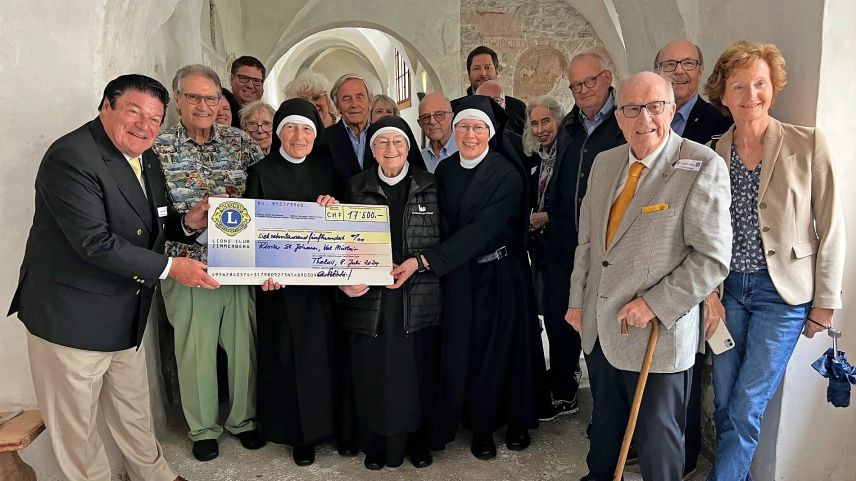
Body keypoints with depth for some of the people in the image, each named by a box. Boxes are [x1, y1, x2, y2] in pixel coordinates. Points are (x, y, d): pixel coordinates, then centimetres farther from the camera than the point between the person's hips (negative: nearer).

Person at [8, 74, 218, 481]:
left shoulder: (145, 158, 6)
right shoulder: (70, 158, -21)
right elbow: (94, 242, -27)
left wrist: (187, 221, -5)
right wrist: (169, 267, -24)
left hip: (127, 317, 8)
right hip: (70, 318, -8)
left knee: (135, 413, 23)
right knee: (76, 425, 12)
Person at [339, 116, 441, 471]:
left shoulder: (429, 186, 4)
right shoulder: (357, 187, 6)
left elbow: (442, 241, 4)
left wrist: (416, 264, -9)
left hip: (417, 296, 0)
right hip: (370, 295, 1)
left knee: (416, 371, 5)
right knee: (372, 372, 5)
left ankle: (416, 440, 26)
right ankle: (376, 444, 24)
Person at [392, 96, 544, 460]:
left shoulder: (508, 175, -16)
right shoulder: (445, 171, 2)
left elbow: (480, 230, -24)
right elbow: (445, 225, 6)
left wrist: (423, 261, -29)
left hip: (501, 275, -4)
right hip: (459, 276, 4)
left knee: (505, 346, 8)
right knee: (466, 349, 8)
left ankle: (517, 420, 31)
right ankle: (481, 425, 28)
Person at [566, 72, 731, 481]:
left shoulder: (703, 167, -13)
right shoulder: (604, 162, 6)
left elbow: (713, 258, -15)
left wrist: (656, 304, -18)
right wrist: (577, 300, 10)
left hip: (657, 333, -5)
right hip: (598, 325, 6)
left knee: (657, 438, 11)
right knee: (605, 421, 24)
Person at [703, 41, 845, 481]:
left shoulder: (808, 144, -7)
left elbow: (831, 228, -4)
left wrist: (825, 302, -2)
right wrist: (707, 292, -1)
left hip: (782, 292, -3)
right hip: (728, 290, 4)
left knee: (746, 409, 0)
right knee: (724, 405, 12)